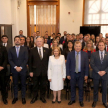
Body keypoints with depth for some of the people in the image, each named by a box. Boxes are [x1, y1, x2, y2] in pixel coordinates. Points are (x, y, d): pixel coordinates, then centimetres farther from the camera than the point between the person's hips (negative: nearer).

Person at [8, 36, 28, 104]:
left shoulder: (24, 49, 2)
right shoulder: (11, 49, 5)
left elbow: (26, 59, -4)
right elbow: (10, 60, -1)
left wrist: (21, 67, -12)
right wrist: (15, 67, -12)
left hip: (23, 69, -1)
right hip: (14, 70, 1)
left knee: (23, 84, 6)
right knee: (15, 84, 9)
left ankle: (23, 97, 18)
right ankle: (15, 97, 21)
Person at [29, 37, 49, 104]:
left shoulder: (46, 50, 2)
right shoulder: (32, 50, -2)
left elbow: (48, 60, 3)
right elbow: (30, 61, -1)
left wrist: (48, 70, -1)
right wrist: (30, 71, -4)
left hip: (44, 71, 1)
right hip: (35, 71, -1)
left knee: (43, 85, 12)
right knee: (35, 85, 12)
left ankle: (42, 97, 30)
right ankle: (34, 97, 29)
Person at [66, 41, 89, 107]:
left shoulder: (85, 54, -2)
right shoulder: (70, 54, -3)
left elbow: (87, 65, -1)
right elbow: (68, 65, -1)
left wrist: (86, 74, -4)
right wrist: (68, 74, -4)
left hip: (81, 74, 0)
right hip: (73, 74, 0)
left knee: (81, 87, 10)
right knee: (72, 87, 11)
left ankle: (81, 100, 27)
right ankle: (72, 99, 28)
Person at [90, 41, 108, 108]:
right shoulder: (94, 54, 0)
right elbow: (92, 64, -7)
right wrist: (98, 71, -15)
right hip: (96, 74, 0)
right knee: (96, 88, 10)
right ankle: (95, 101, 26)